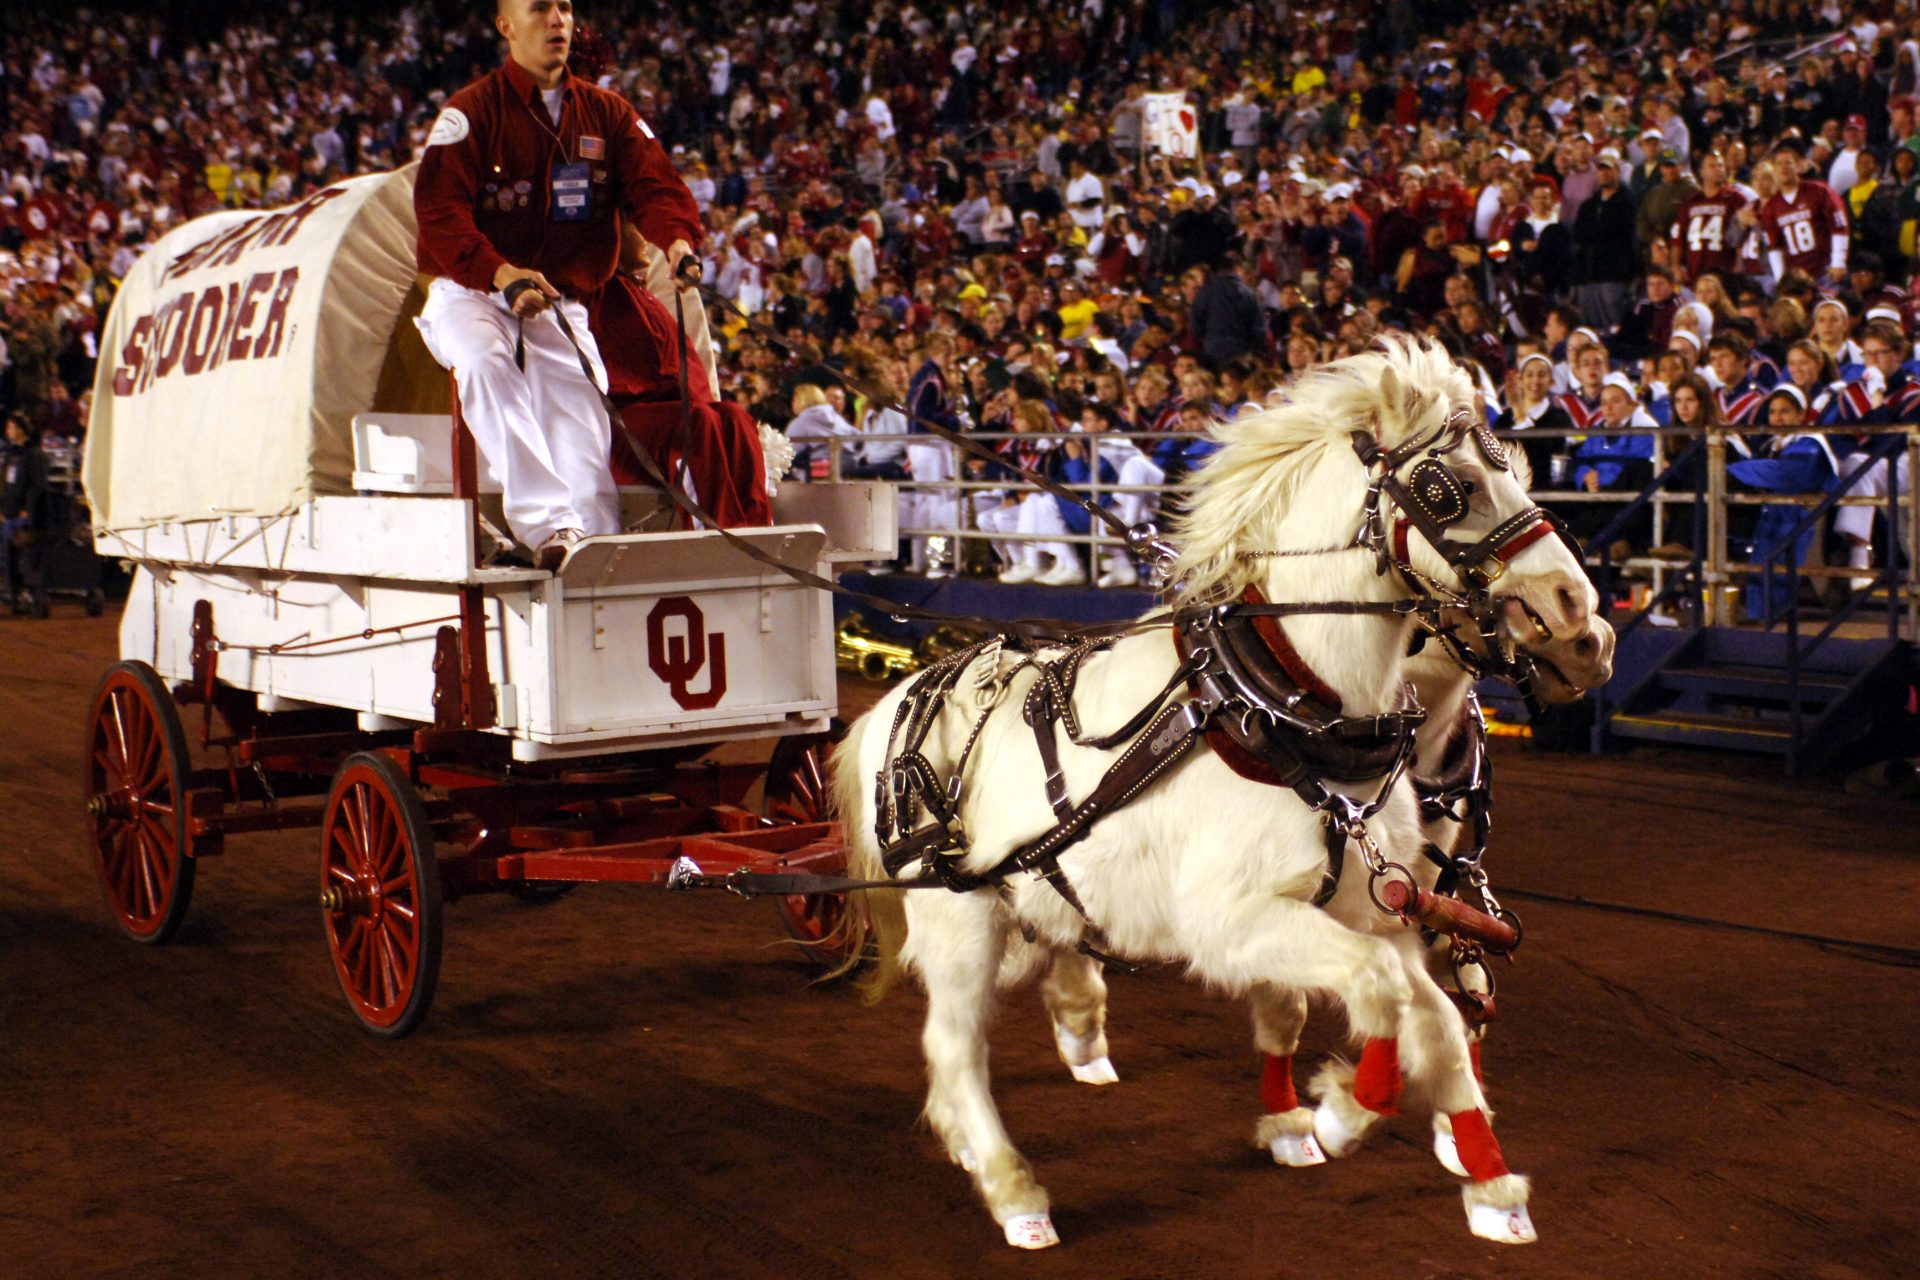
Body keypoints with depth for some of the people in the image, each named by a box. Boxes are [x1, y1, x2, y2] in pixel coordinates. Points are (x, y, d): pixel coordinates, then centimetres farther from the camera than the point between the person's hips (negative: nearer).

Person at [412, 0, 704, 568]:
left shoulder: (606, 113, 12)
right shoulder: (471, 112, -2)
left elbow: (654, 184, 0)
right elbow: (439, 212, -13)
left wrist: (678, 238, -25)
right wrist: (502, 275, -31)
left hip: (563, 304, 4)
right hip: (470, 295, -3)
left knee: (580, 401, -20)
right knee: (484, 361, -34)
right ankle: (547, 522, -43)